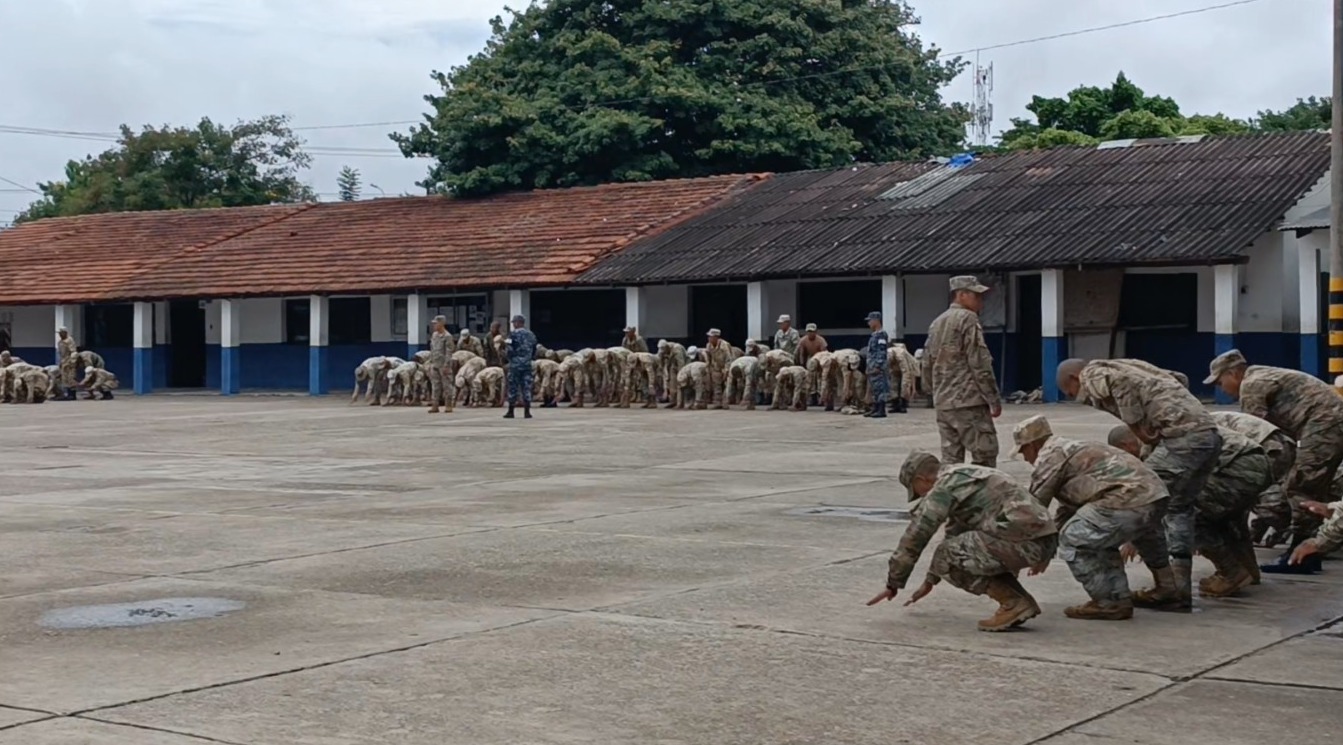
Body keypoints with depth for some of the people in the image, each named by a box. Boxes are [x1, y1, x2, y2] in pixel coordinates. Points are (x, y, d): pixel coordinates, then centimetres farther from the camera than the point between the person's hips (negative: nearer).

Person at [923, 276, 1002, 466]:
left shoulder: (937, 324, 18)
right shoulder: (968, 319, -8)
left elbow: (927, 365, 20)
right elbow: (980, 363, -13)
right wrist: (994, 399, -10)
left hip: (943, 403, 8)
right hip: (969, 401, -8)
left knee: (950, 460, 8)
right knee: (985, 454, -6)